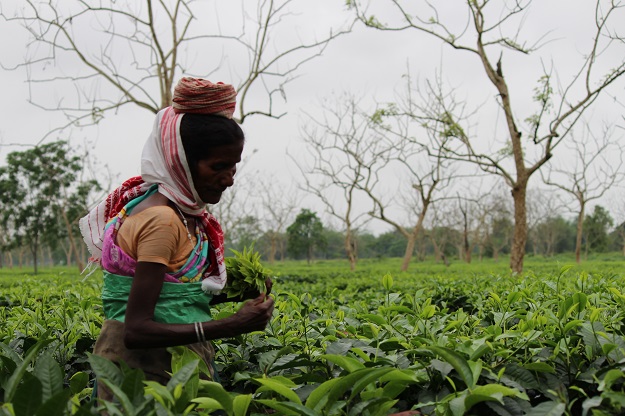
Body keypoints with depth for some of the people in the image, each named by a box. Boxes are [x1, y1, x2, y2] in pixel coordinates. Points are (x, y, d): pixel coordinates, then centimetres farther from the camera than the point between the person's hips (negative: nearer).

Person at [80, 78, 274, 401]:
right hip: (147, 371, -9)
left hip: (169, 359, 9)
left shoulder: (182, 211, 6)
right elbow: (136, 331, -24)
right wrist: (232, 326, -26)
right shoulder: (162, 220, -21)